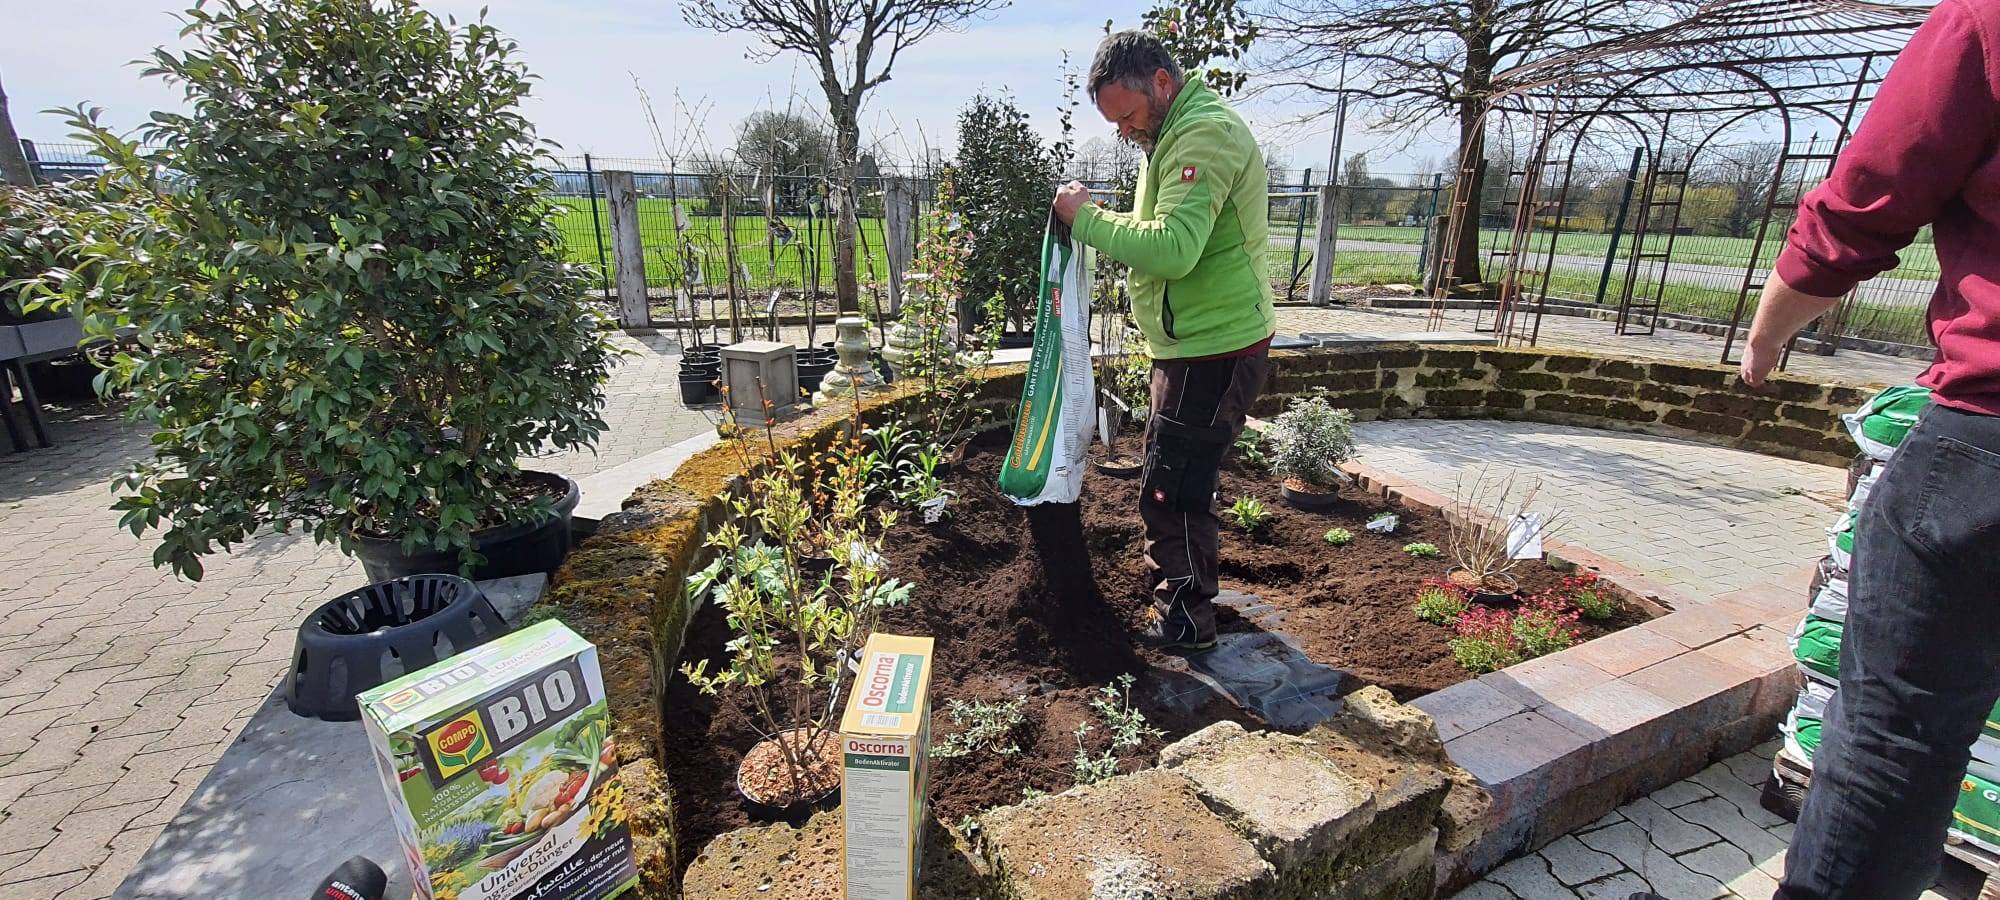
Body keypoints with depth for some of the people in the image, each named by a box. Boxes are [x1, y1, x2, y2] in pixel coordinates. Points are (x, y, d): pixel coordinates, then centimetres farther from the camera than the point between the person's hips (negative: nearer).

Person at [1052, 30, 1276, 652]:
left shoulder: (1204, 135, -19)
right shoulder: (1176, 134, 15)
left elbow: (1172, 249, -31)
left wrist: (1087, 219, -20)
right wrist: (1098, 223, 0)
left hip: (1214, 352, -11)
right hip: (1195, 344, 11)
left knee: (1172, 490, -3)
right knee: (1177, 481, 22)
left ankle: (1186, 623, 14)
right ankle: (1171, 581, 40)